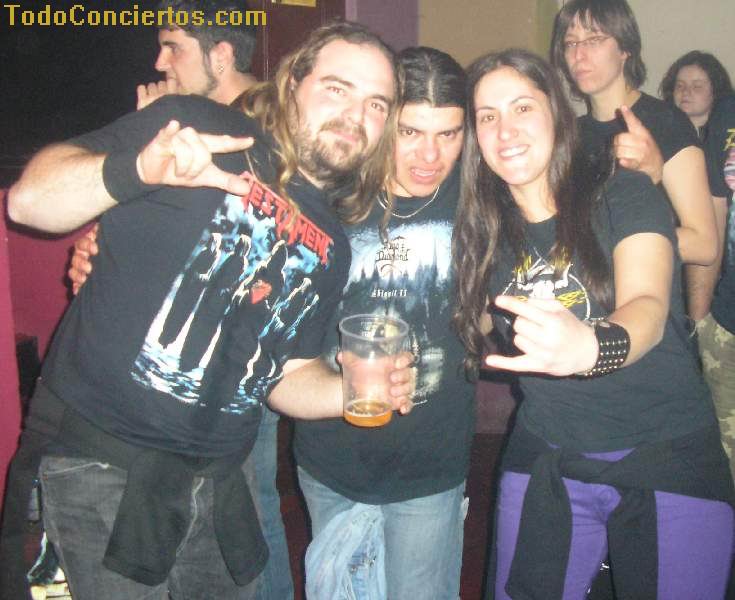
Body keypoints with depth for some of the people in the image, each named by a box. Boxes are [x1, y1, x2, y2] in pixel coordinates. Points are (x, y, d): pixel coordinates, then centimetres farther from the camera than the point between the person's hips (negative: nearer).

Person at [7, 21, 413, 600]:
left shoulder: (332, 245, 9)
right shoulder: (195, 127, -9)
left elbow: (289, 374, 13)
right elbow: (28, 201, -15)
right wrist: (137, 169, -34)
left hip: (218, 480, 6)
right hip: (103, 460, -5)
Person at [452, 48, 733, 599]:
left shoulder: (625, 195, -11)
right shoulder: (485, 229, 0)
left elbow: (648, 307, -28)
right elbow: (472, 327, 12)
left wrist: (591, 346, -48)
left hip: (669, 460, -3)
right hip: (546, 465, 3)